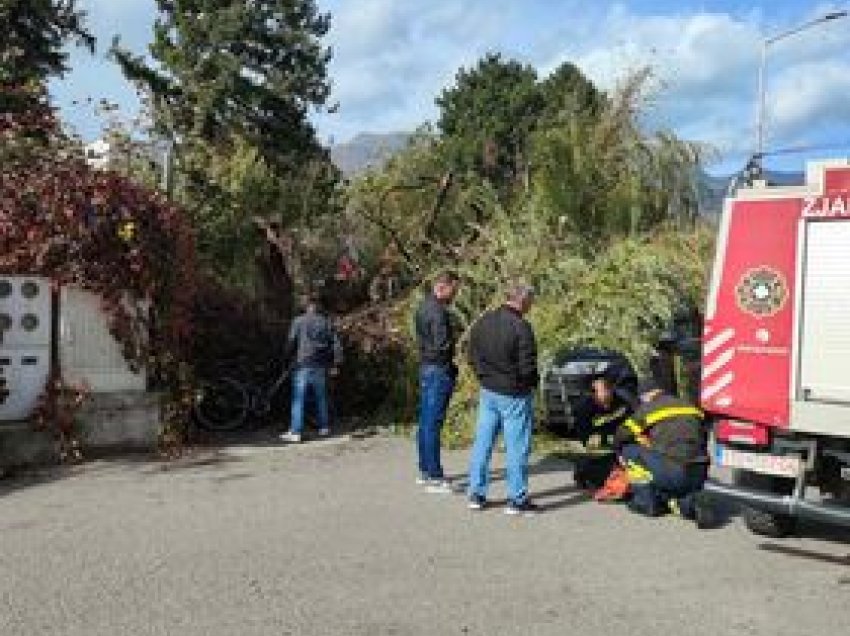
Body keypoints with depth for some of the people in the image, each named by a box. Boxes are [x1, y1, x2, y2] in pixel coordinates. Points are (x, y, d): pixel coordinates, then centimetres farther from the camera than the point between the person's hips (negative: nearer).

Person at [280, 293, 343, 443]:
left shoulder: (299, 321, -4)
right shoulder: (327, 322, 4)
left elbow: (291, 342, -5)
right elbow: (336, 344, 3)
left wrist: (288, 356, 13)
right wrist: (335, 364, 8)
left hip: (303, 365, -3)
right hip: (320, 366, 3)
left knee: (298, 399, -2)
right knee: (321, 398, 16)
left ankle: (295, 432, -6)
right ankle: (324, 428, 24)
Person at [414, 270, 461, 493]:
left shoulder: (424, 306, 14)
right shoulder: (438, 310, -18)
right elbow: (443, 344, -23)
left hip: (426, 367, 10)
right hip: (439, 370, -10)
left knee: (426, 422, 14)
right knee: (433, 423, -7)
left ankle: (425, 471, 23)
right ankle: (434, 477, -4)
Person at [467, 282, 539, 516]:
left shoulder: (482, 323, 4)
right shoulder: (521, 327, -19)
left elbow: (473, 357, 10)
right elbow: (527, 366, -18)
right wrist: (532, 384, 0)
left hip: (487, 391, 7)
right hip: (514, 395, -7)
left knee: (482, 443, 13)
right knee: (517, 447, 2)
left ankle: (476, 494, 20)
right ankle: (517, 499, 8)